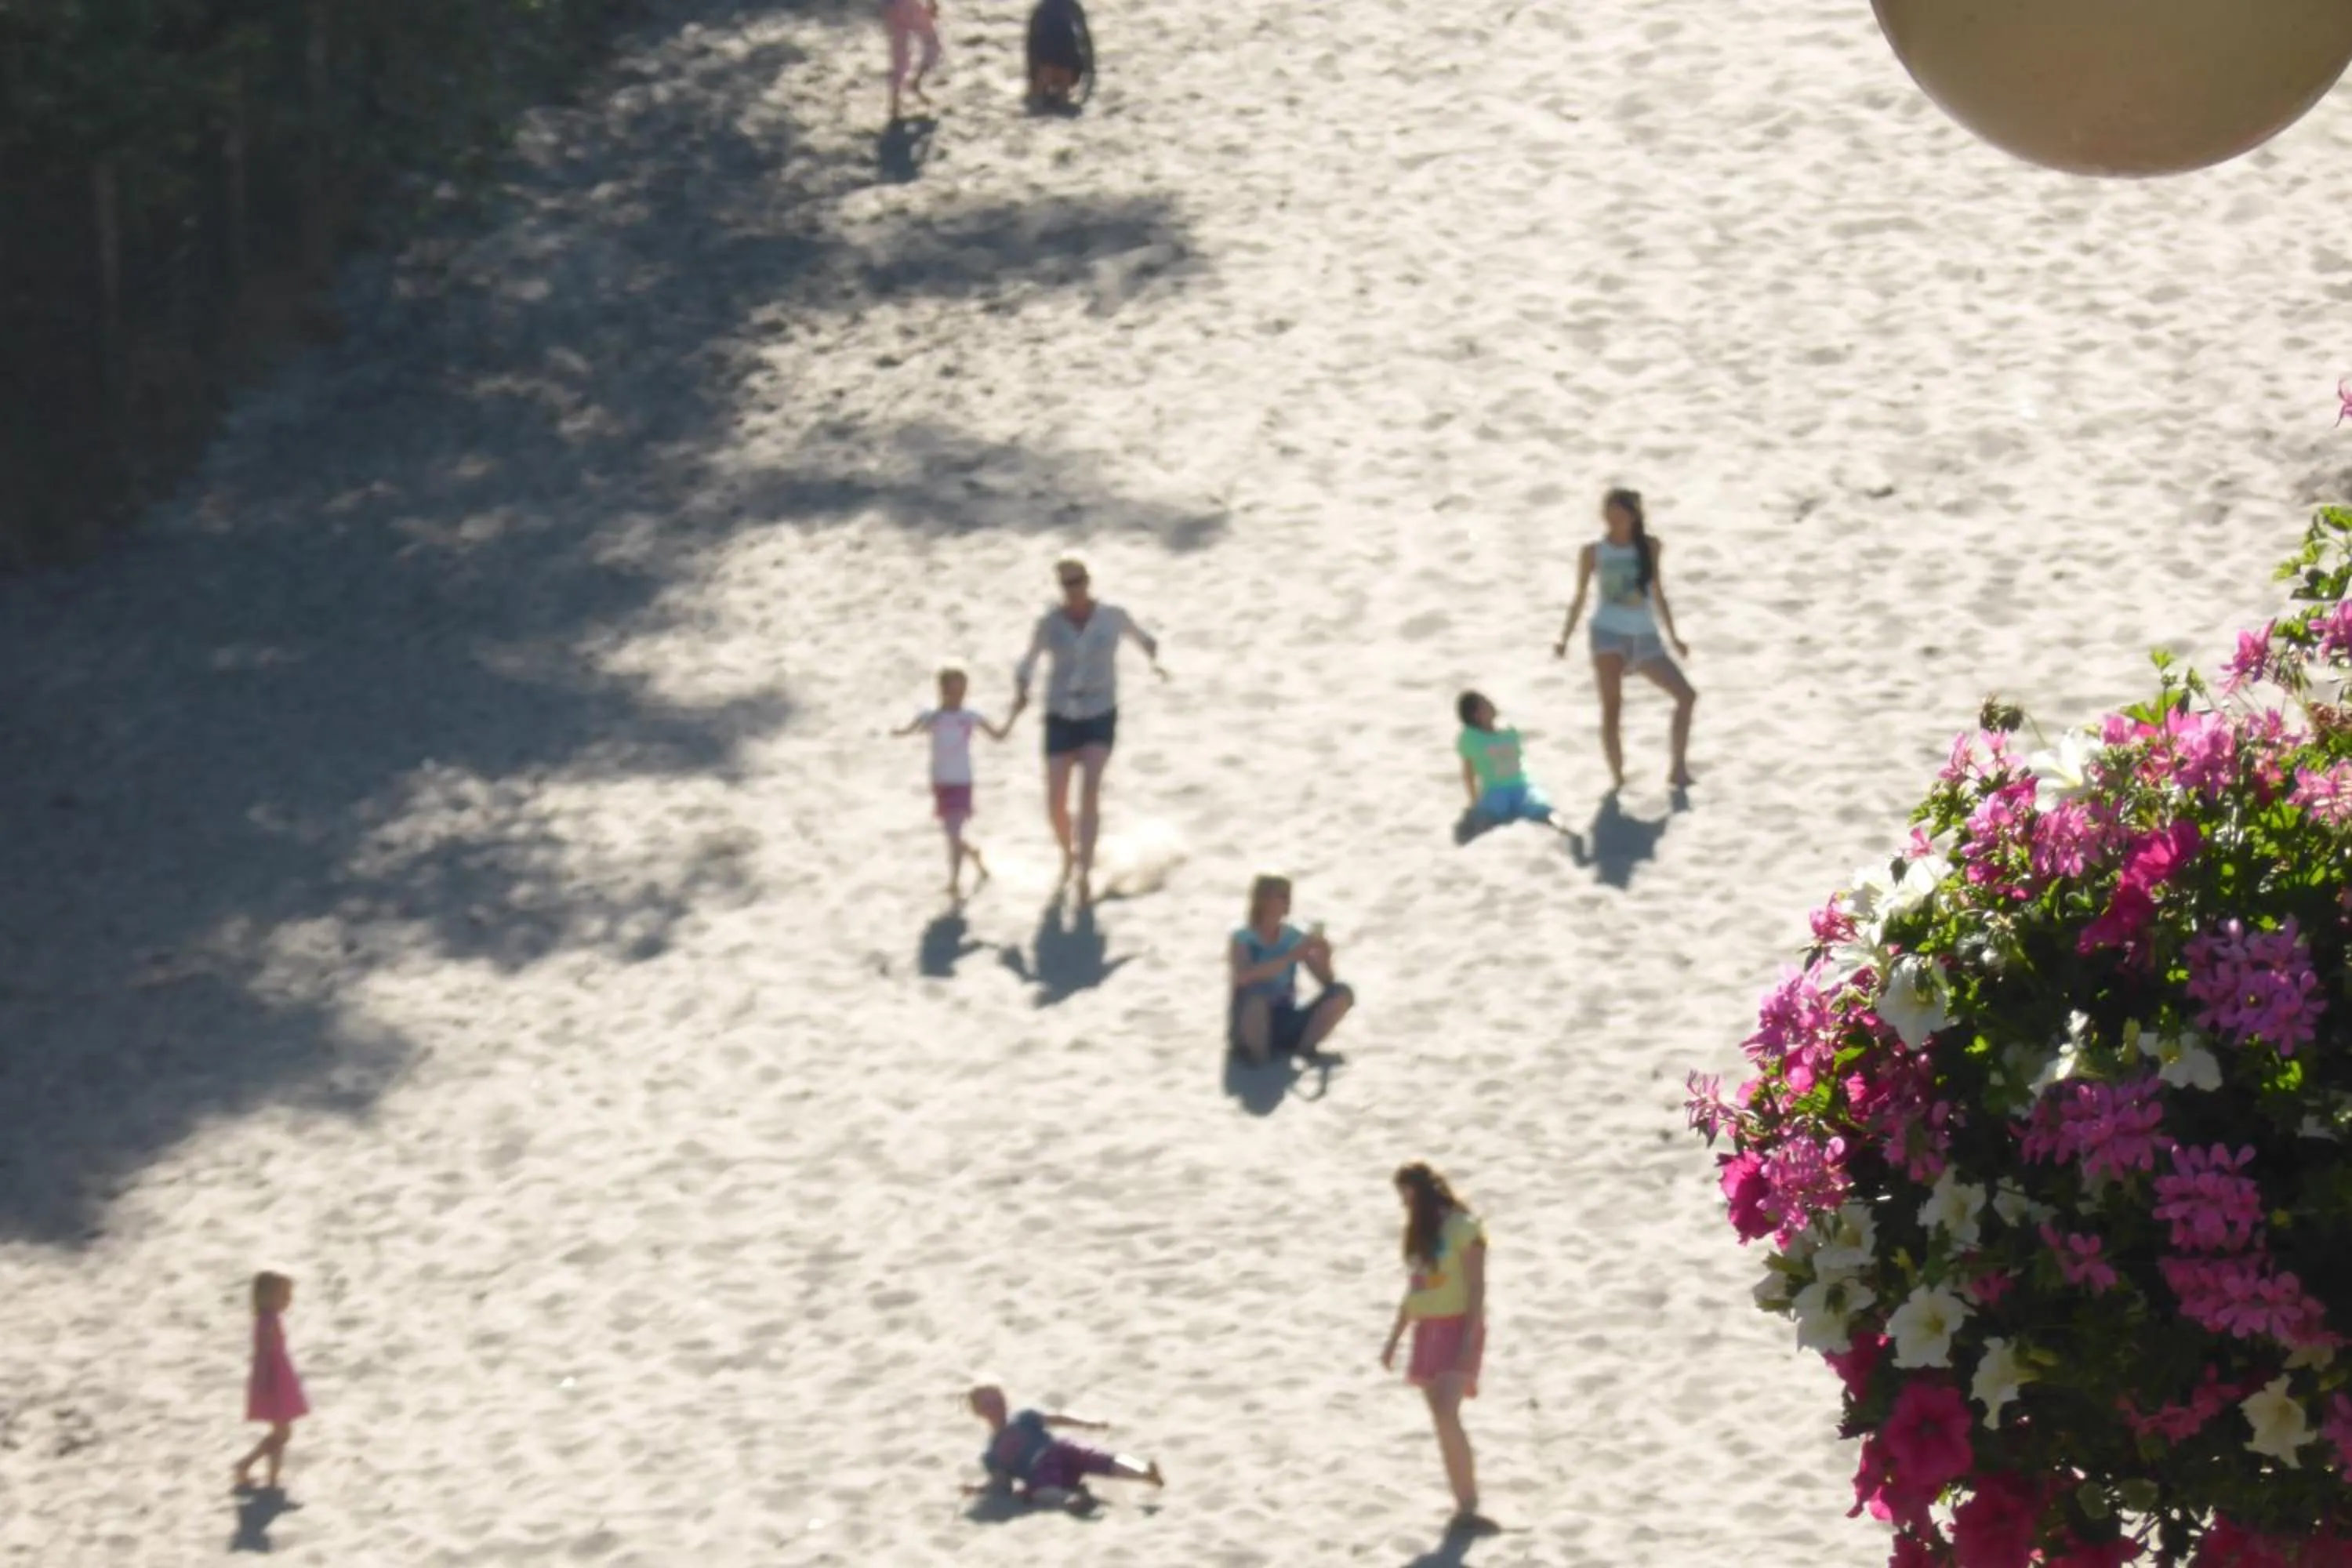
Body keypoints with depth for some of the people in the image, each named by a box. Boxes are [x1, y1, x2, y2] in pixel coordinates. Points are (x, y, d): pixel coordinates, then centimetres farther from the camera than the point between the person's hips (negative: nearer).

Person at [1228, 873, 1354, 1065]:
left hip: (1284, 1024, 5)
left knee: (1342, 994, -13)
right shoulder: (1243, 939, -9)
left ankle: (1305, 1047, -6)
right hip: (1251, 1028, -5)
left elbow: (1327, 983, 4)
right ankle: (1256, 1052, -16)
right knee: (1254, 998, -40)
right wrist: (1291, 957, -32)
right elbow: (1244, 977, -29)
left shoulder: (1295, 938, 4)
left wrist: (1324, 956, -18)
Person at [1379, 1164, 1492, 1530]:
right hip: (1428, 1330, 8)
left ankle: (1468, 1507, -19)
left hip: (1457, 1327, -8)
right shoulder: (1418, 1232, 15)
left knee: (1446, 1413, -22)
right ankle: (1464, 1506, 7)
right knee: (1443, 1421, 4)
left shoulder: (1462, 1228, -10)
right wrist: (1393, 1339, 19)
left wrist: (1470, 1342, -20)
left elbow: (1477, 1287, -13)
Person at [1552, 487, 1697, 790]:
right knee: (1611, 707, -15)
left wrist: (1672, 637, 17)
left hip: (1645, 635, 4)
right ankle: (1617, 778, -10)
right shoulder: (1594, 552, -1)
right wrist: (1565, 638, -1)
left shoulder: (1648, 546, 7)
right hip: (1609, 632, -4)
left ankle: (1678, 768, 9)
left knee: (1686, 695, -2)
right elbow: (1580, 597, 5)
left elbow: (1657, 593, 15)